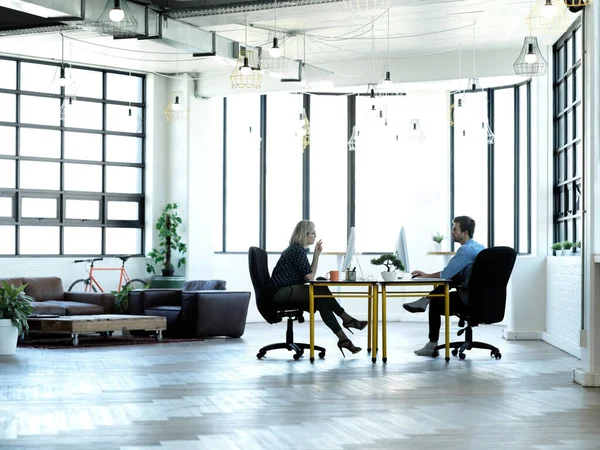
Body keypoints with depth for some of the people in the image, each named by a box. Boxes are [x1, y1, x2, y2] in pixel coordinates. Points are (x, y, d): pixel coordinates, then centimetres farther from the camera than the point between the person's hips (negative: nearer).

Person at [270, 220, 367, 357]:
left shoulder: (296, 249, 19)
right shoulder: (298, 250, -12)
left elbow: (310, 275, 14)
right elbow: (309, 277, -12)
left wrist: (316, 255, 8)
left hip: (288, 292, 10)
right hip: (282, 293, -10)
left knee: (321, 302, -9)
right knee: (322, 290, -18)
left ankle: (343, 339, -16)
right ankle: (347, 319, -6)